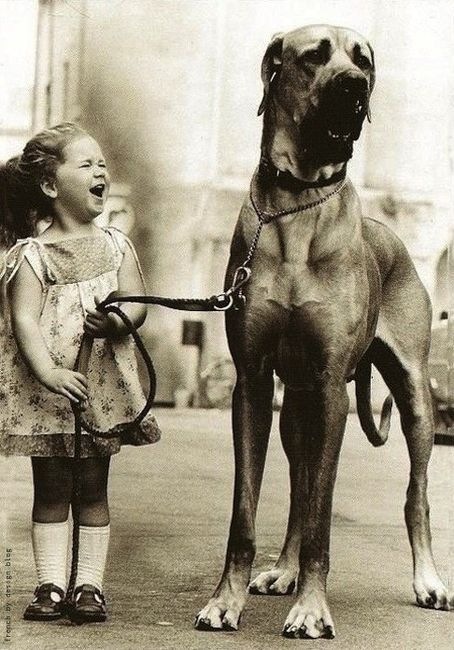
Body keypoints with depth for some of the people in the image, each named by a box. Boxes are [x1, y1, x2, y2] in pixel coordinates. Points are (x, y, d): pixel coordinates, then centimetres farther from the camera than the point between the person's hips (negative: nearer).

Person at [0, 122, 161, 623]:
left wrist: (116, 321, -22)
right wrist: (48, 373, -27)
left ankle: (89, 584, 10)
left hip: (103, 388, 2)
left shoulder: (116, 247, 6)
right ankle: (50, 585, 8)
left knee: (93, 488, 6)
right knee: (51, 489, 4)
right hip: (46, 391, -2)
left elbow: (137, 304, 0)